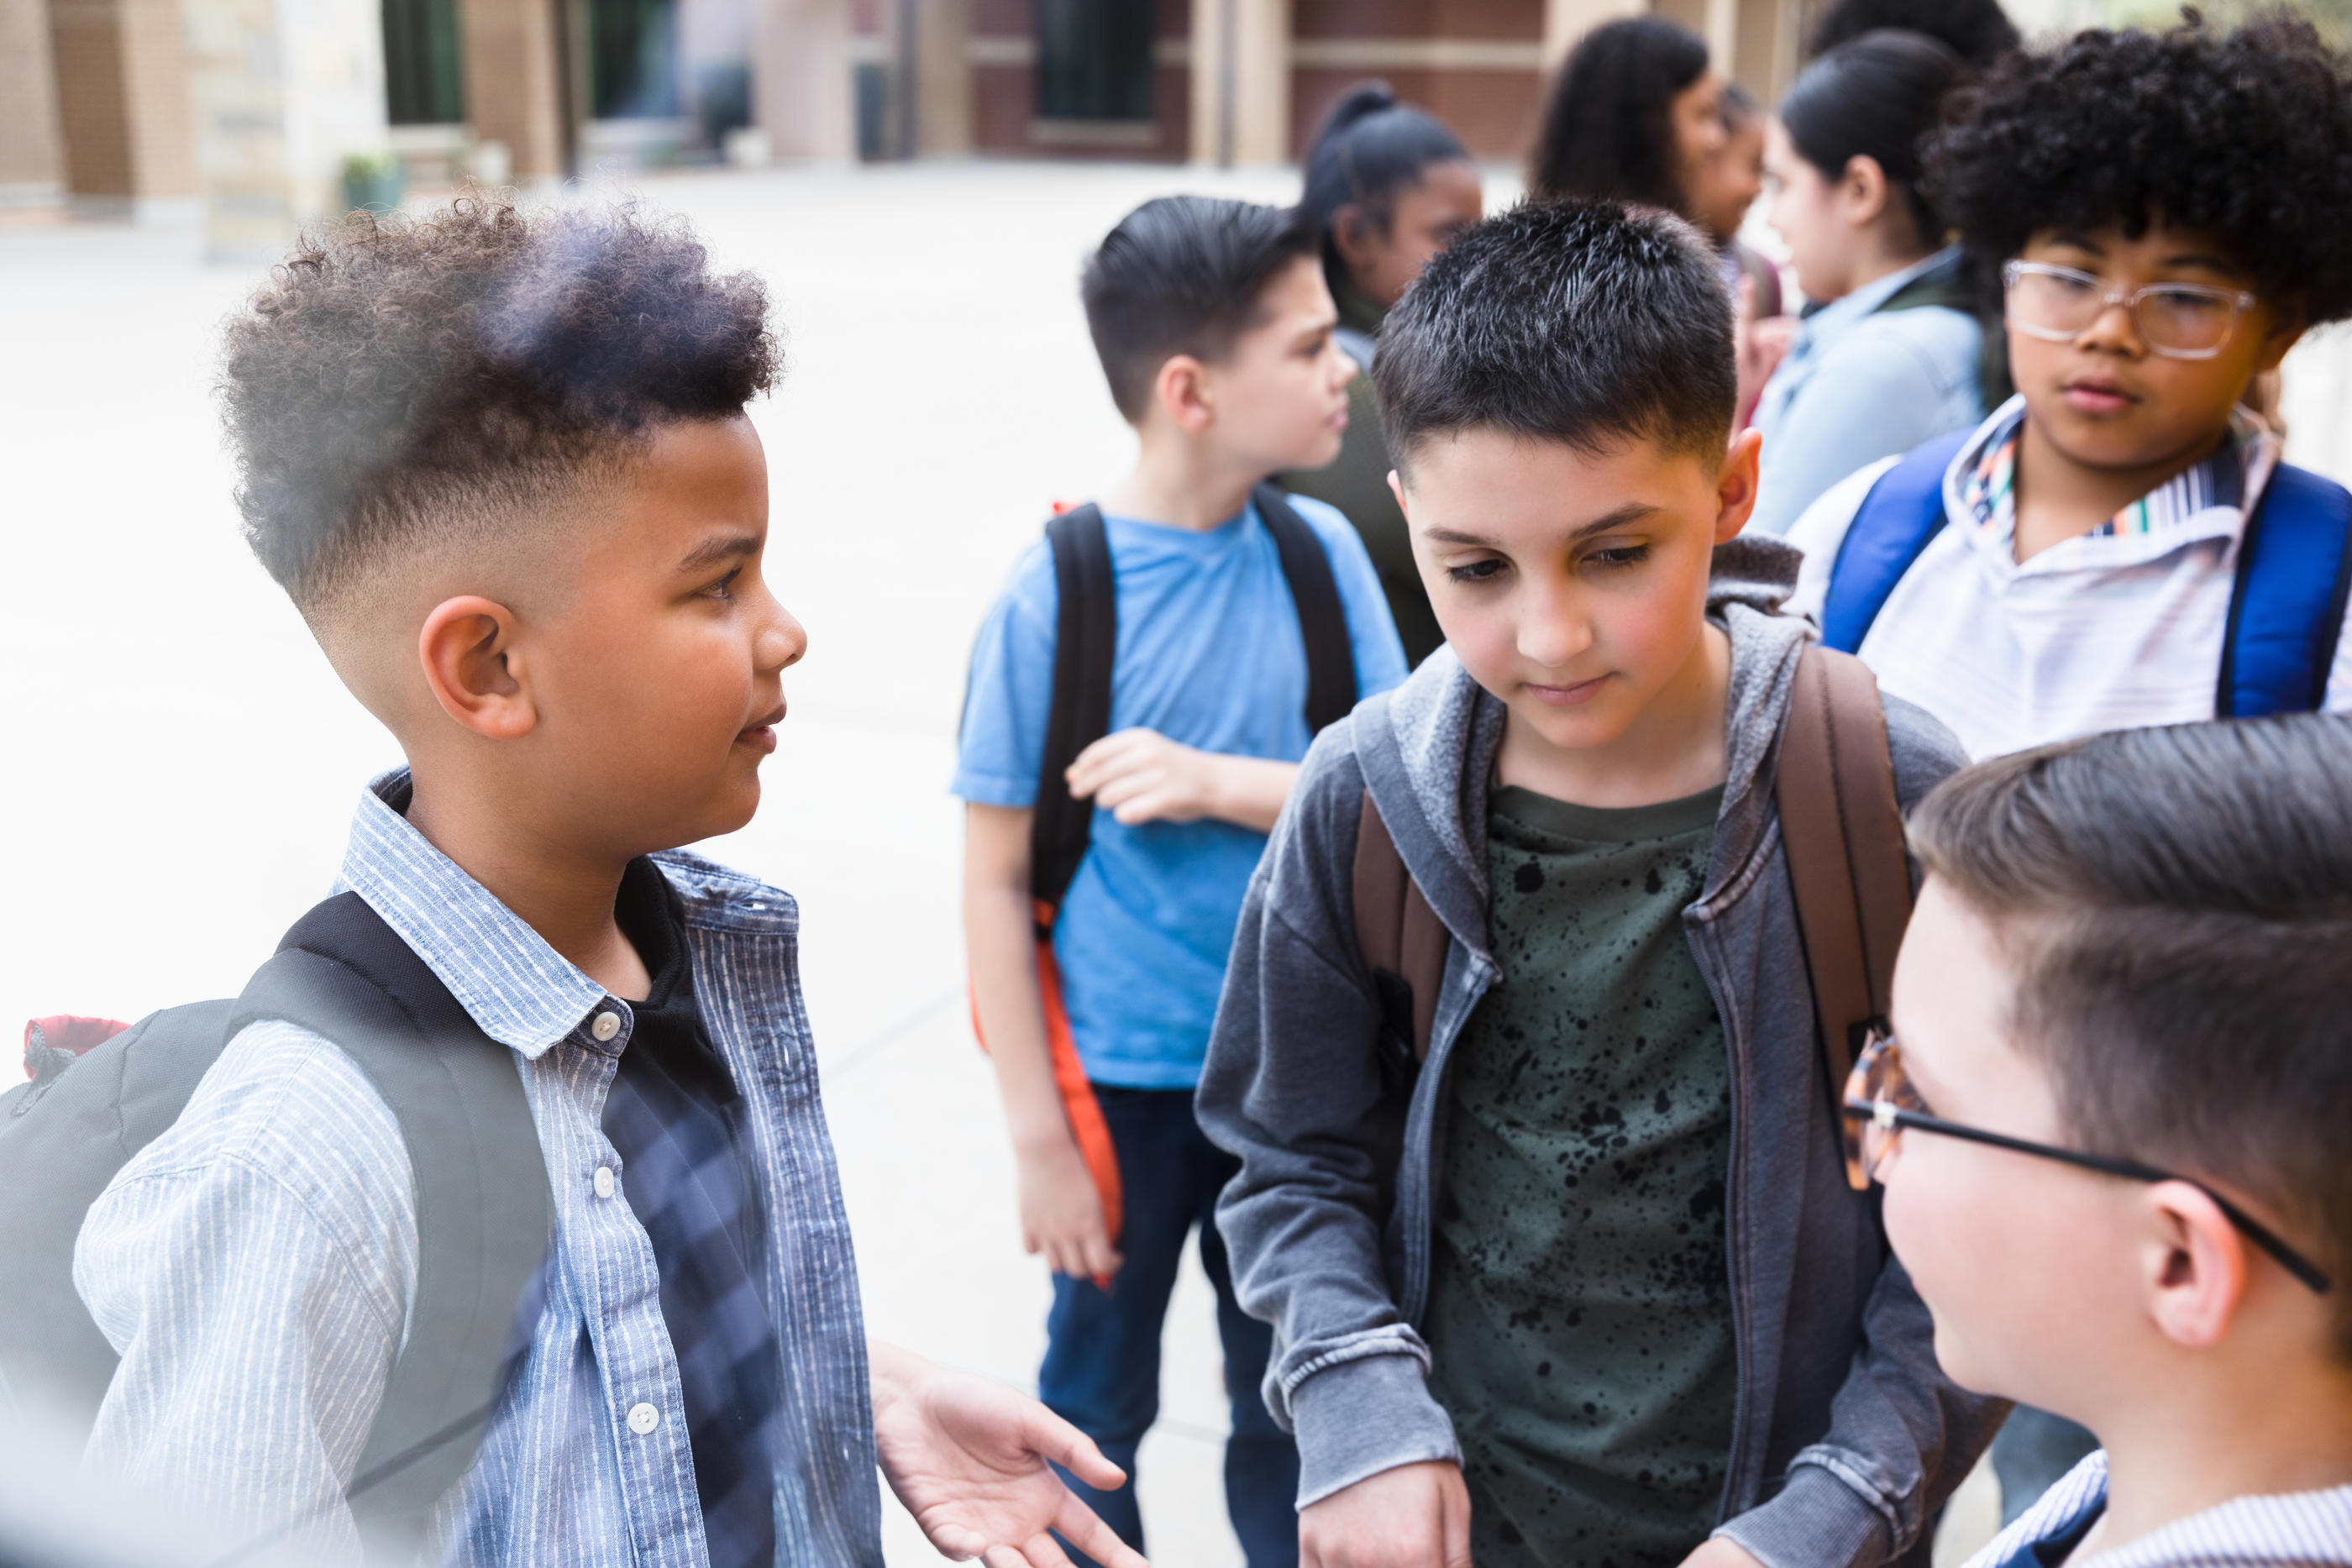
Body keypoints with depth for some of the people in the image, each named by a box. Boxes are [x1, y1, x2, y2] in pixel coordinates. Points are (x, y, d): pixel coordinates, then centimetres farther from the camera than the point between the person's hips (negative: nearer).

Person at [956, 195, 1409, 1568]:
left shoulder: (1323, 553, -6)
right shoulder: (1056, 595, -16)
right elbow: (997, 884, -11)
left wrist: (1219, 783, -21)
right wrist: (1039, 1136, -11)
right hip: (1123, 1080, -3)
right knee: (1099, 1402, 17)